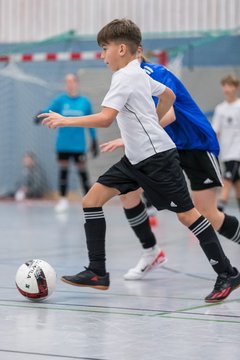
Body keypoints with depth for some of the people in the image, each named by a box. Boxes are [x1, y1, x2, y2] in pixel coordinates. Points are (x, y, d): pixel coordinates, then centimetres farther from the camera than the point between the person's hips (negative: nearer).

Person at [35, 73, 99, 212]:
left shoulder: (85, 102, 2)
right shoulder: (61, 100, 1)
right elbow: (49, 110, -12)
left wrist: (94, 141, 10)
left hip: (79, 145, -1)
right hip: (63, 144, 1)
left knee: (82, 170, -1)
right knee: (63, 169, 5)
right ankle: (63, 200, 15)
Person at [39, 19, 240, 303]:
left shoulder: (125, 77, -16)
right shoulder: (140, 74, 13)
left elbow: (104, 119, -27)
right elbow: (169, 95, 29)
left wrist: (64, 120, -21)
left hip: (157, 157, -10)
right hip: (136, 159, 10)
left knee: (185, 213, -4)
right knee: (92, 200, 1)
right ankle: (97, 273, 1)